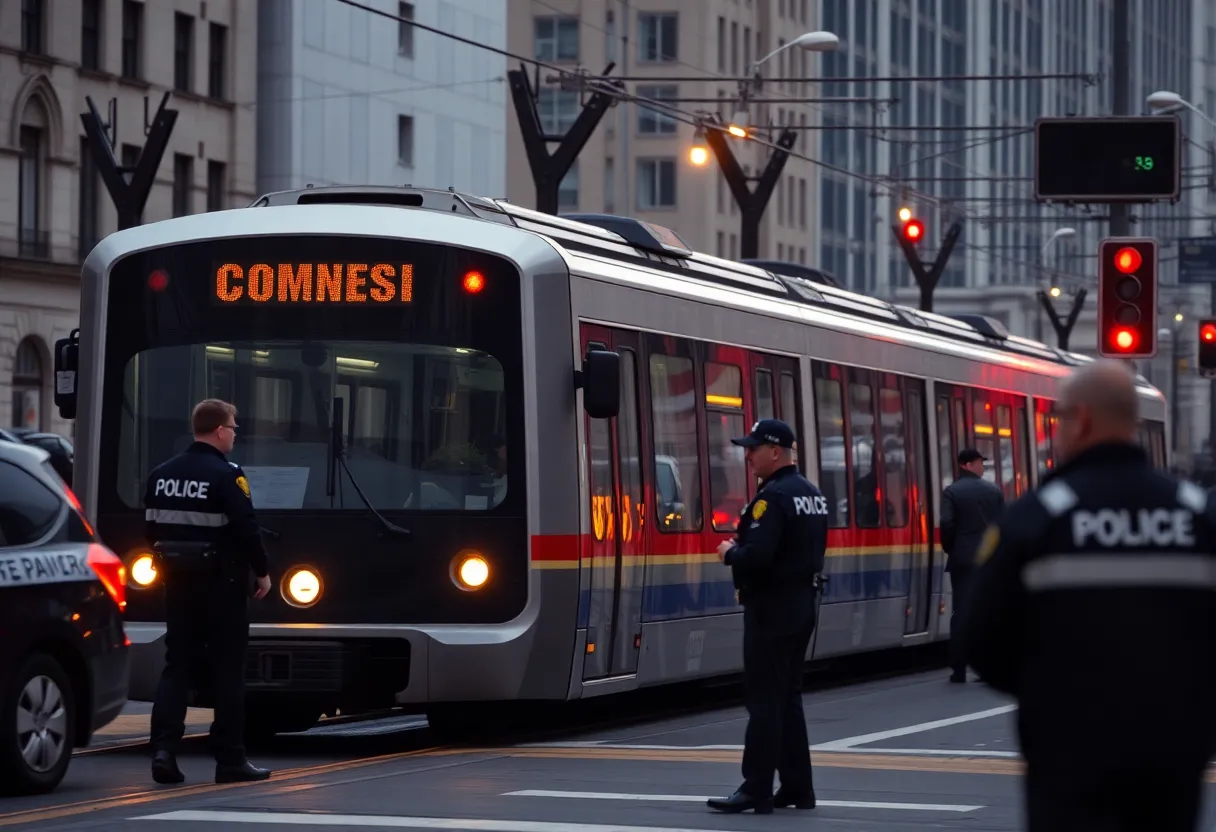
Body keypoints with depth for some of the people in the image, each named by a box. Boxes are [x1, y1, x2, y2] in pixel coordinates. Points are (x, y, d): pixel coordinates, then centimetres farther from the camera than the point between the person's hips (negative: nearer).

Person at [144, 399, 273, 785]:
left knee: (176, 666, 8)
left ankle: (164, 749, -7)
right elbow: (246, 529, -17)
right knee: (228, 672, 2)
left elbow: (152, 528, 12)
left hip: (178, 583, 6)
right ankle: (230, 760, 6)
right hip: (221, 586, -6)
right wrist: (262, 572, -4)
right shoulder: (226, 475, -14)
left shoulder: (162, 474, 8)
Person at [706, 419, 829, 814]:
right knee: (788, 698, 14)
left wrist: (730, 553, -7)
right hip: (803, 604, 9)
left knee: (764, 699, -6)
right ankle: (797, 787, 15)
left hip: (771, 610, -9)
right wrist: (742, 550, 14)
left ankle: (756, 790, -5)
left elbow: (757, 556, -27)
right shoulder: (812, 494, 13)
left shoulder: (773, 497, -17)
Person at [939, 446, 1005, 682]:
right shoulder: (994, 490, 4)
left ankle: (959, 669, -4)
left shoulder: (951, 492, -4)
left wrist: (949, 549, 4)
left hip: (963, 559, -2)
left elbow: (947, 525, -12)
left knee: (961, 612, -1)